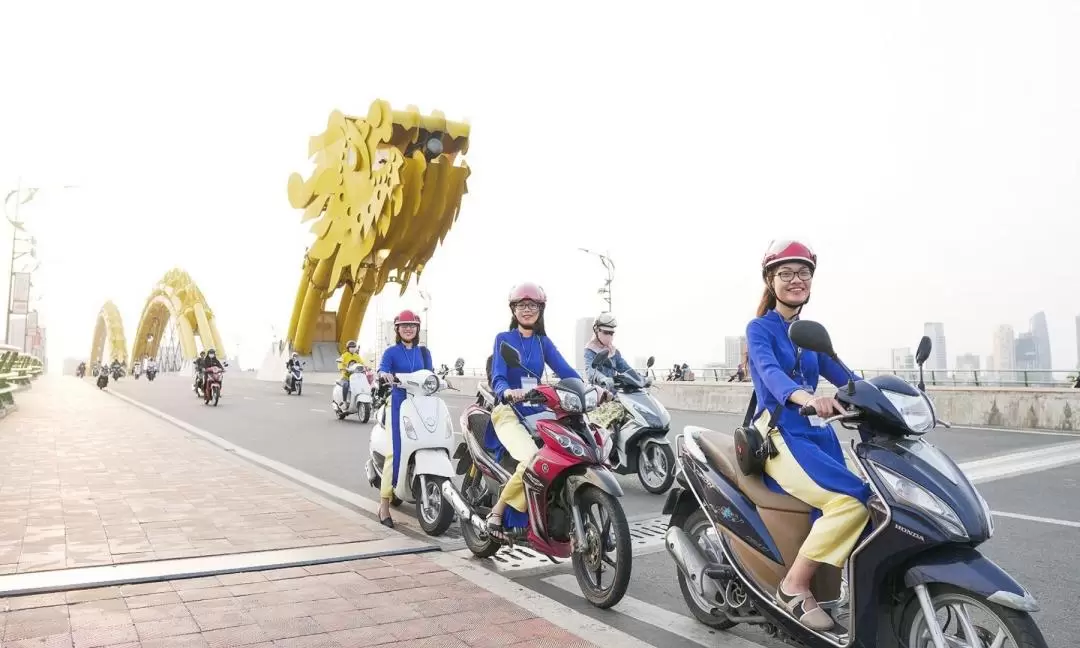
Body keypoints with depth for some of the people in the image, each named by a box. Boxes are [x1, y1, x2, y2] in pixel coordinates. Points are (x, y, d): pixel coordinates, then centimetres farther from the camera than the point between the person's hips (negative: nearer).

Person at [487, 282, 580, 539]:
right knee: (533, 459, -31)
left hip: (538, 412, 5)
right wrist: (507, 392, -33)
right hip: (509, 413, -4)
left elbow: (566, 371, 2)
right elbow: (497, 378, -9)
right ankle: (497, 511, -12)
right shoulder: (504, 339, 4)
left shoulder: (543, 342, 15)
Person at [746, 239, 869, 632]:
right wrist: (807, 397, -42)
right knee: (853, 499, -24)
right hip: (778, 435, -7)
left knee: (856, 503, -14)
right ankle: (794, 586, -12)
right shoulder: (759, 328, -2)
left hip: (816, 433, 7)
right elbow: (770, 372, -22)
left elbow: (845, 378, 12)